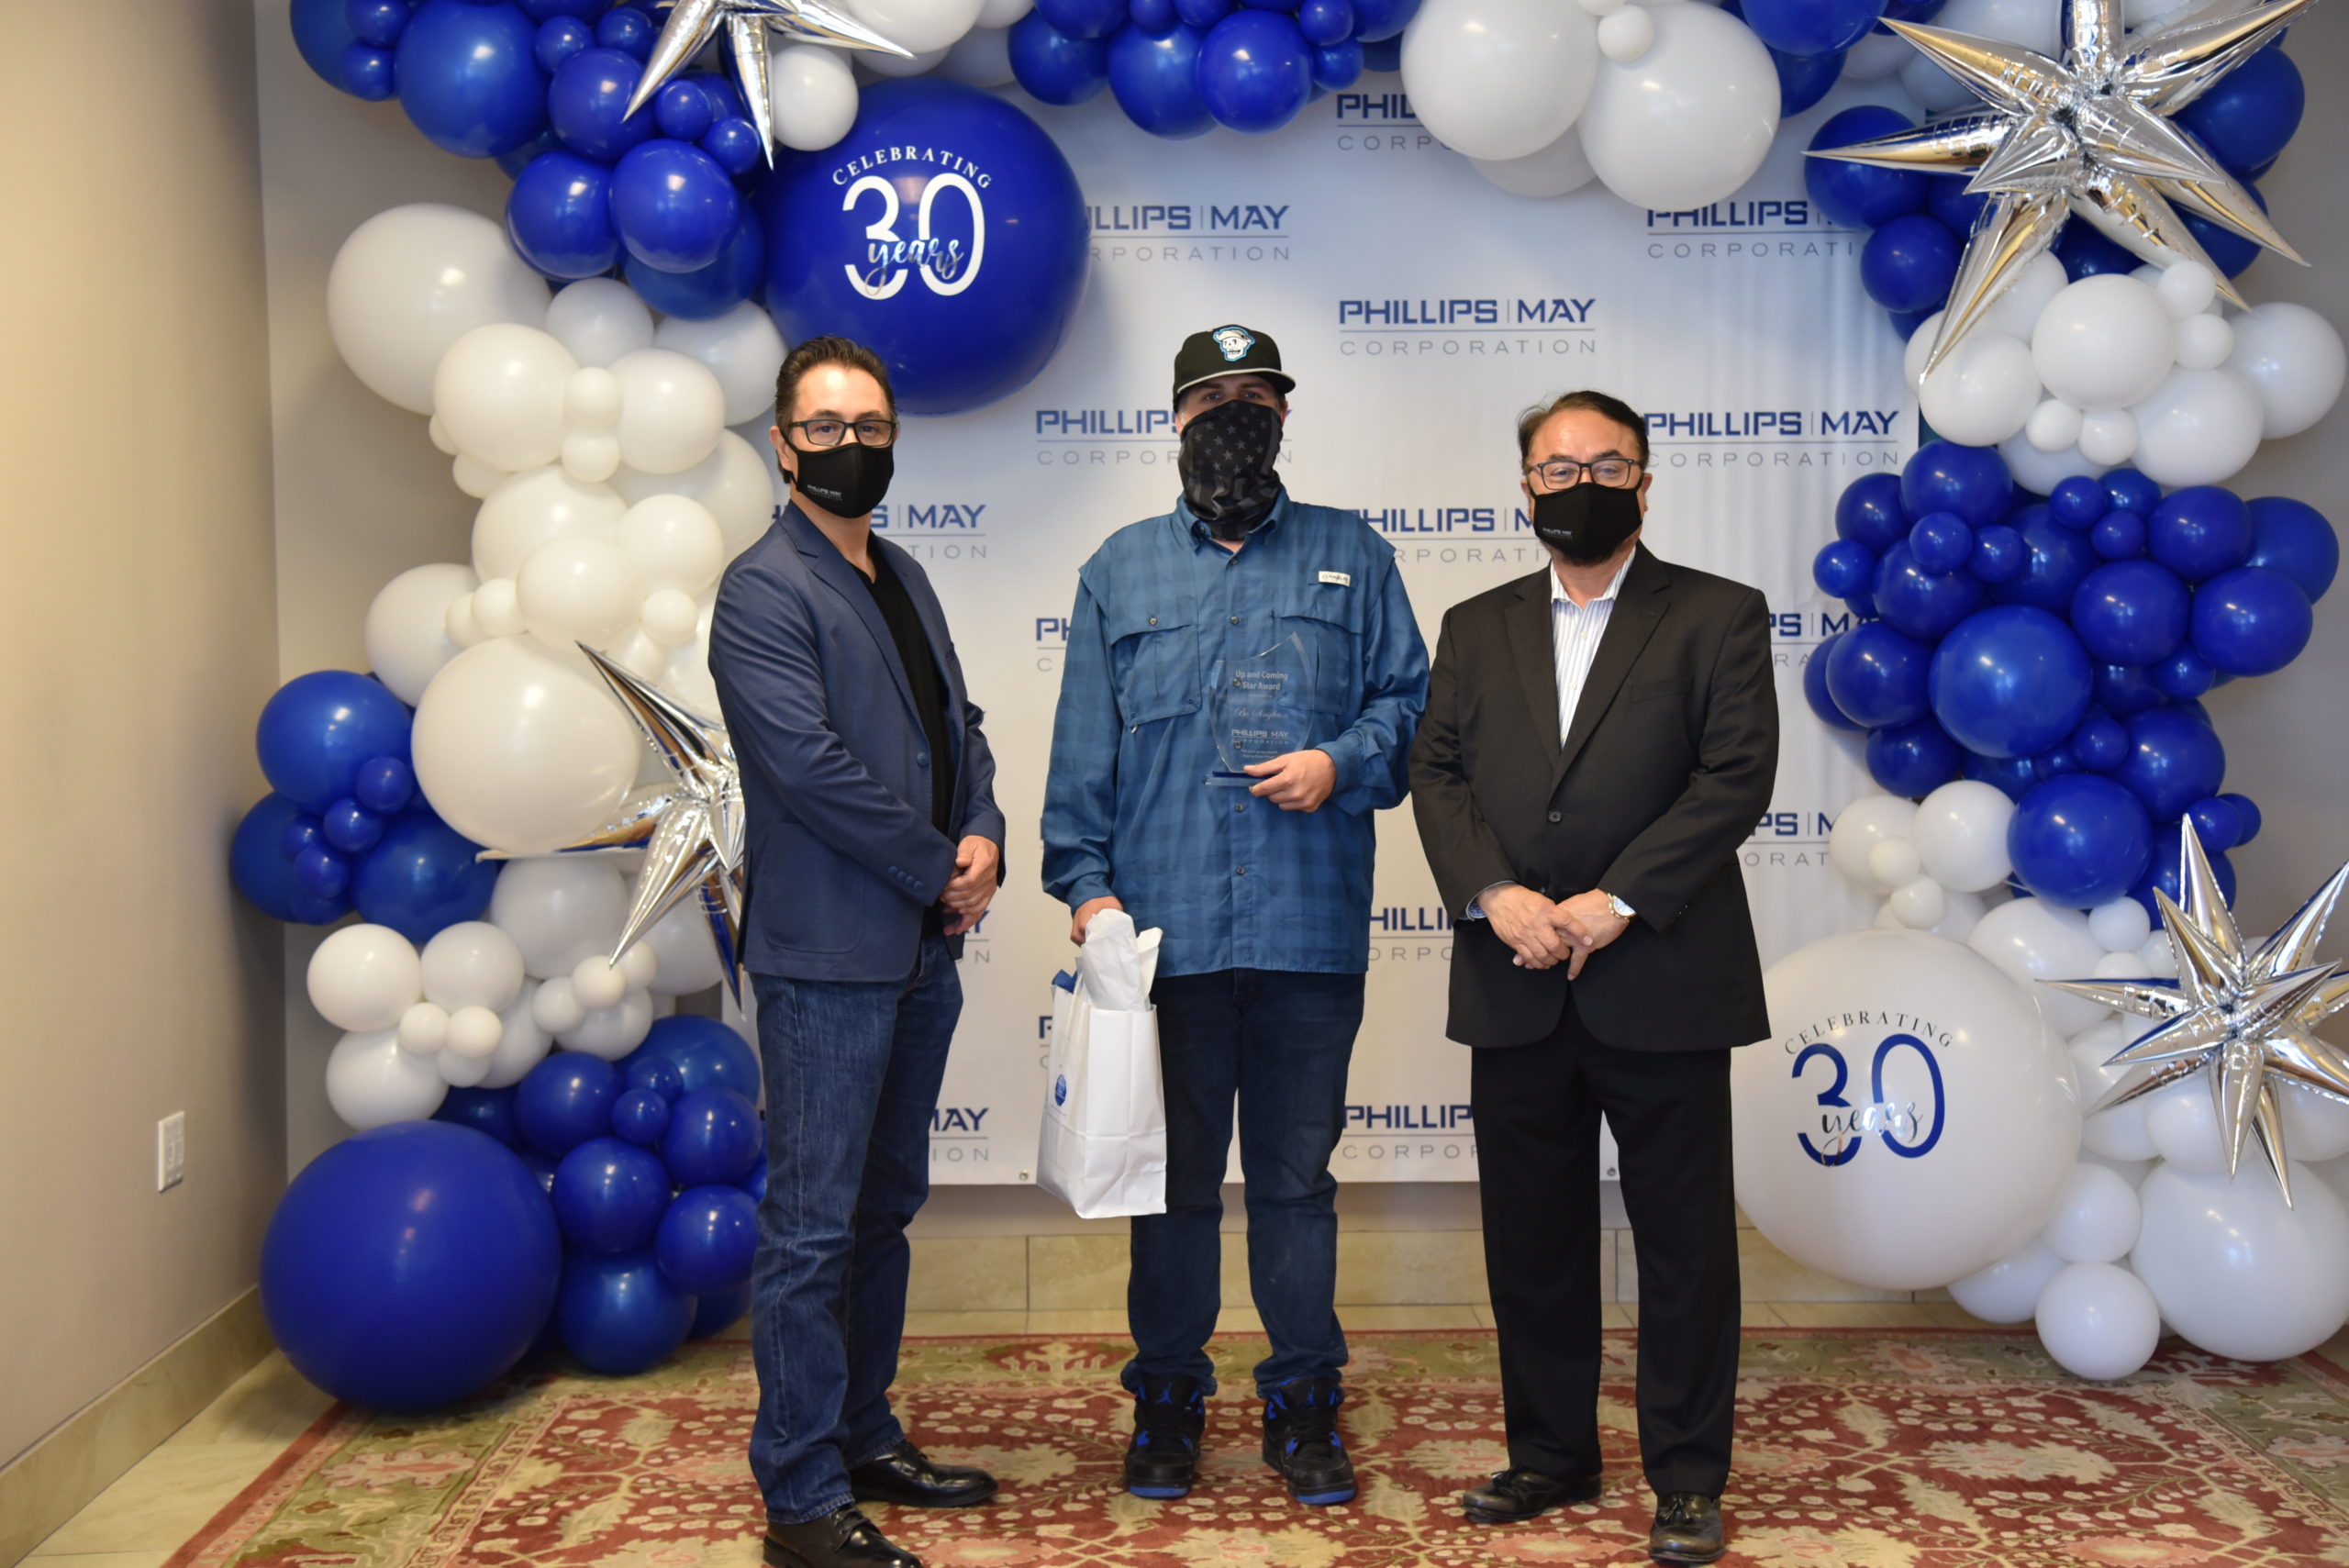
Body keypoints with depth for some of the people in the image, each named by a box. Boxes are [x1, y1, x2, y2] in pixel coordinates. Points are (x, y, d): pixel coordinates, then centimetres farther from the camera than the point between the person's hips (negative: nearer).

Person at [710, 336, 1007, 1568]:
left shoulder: (902, 579, 17)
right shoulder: (762, 590, -10)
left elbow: (957, 726, 18)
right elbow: (814, 768, -18)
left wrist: (982, 836, -1)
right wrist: (940, 871, -12)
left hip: (920, 951, 9)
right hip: (827, 955, -8)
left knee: (883, 1211, 16)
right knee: (812, 1231, -3)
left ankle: (865, 1441, 28)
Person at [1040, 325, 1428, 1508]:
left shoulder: (1350, 555, 11)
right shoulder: (1120, 569, 12)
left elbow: (1408, 699, 9)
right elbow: (1083, 747, 8)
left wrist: (1341, 763, -10)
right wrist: (1085, 881, -1)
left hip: (1310, 925, 0)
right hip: (1166, 927, 1)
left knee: (1297, 1174, 8)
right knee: (1176, 1174, 9)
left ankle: (1304, 1407, 20)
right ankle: (1167, 1399, 22)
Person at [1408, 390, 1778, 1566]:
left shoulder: (1718, 617, 2)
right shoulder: (1476, 628, 14)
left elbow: (1737, 776, -8)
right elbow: (1436, 773, 6)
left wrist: (1612, 903, -16)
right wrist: (1495, 896, -11)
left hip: (1662, 985, -3)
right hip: (1514, 994, 4)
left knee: (1684, 1240, 5)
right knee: (1531, 1241, 12)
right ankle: (1551, 1456, 27)